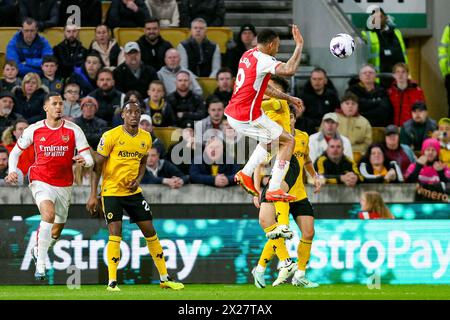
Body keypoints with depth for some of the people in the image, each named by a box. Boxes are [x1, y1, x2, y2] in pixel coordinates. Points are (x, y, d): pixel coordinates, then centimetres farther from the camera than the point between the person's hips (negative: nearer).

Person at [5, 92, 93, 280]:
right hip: (41, 182, -3)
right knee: (49, 214, -30)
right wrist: (12, 171, -7)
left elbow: (89, 158, -8)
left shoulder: (73, 130, -5)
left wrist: (84, 160, -32)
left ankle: (38, 251, 46)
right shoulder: (34, 130, -3)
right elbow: (16, 152, 10)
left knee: (56, 232, 12)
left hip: (64, 185, 3)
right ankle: (40, 265, -27)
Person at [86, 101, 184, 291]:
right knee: (115, 234, -13)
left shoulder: (146, 138, 3)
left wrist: (138, 179, -3)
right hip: (111, 191, -5)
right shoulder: (111, 136, -13)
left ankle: (164, 279, 15)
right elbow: (97, 166, -9)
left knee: (150, 231, 6)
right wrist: (93, 196, -13)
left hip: (133, 191, 5)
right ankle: (112, 281, -6)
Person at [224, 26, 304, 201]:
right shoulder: (263, 60, -16)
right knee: (288, 141, 4)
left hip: (232, 114, 9)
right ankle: (274, 190, -2)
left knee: (271, 138, 31)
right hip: (246, 117, -9)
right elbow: (289, 70, -33)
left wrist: (288, 98, 23)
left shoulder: (248, 55, 13)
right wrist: (299, 46, -23)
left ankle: (246, 174, 21)